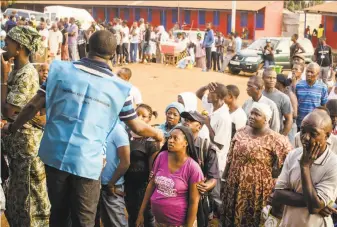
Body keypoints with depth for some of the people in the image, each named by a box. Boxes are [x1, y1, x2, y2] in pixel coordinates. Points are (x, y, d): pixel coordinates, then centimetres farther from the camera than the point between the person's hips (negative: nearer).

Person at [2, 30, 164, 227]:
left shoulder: (61, 70, 0)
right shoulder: (119, 88, -2)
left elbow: (33, 106, 3)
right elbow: (138, 127, 6)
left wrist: (13, 127, 20)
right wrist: (157, 134, 27)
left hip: (55, 155, 2)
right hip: (87, 162, -2)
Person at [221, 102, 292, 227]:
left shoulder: (274, 139, -13)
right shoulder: (241, 133, 4)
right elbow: (230, 159, 10)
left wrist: (274, 172, -11)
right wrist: (224, 179, 10)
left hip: (257, 190, -5)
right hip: (235, 187, 5)